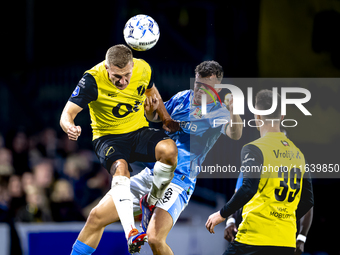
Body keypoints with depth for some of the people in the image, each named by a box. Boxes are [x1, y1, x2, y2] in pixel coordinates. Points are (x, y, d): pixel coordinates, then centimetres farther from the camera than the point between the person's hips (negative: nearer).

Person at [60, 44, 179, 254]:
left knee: (168, 149, -30)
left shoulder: (143, 69, -8)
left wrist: (167, 120, 11)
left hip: (139, 131, 3)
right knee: (120, 167, -38)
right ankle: (131, 231, -49)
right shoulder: (93, 79, -20)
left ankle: (153, 203, -4)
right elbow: (67, 113, -21)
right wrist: (70, 127, -43)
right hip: (109, 137, -3)